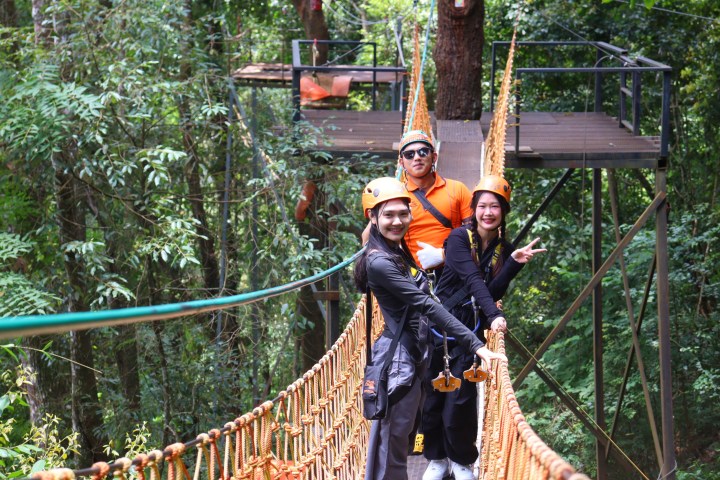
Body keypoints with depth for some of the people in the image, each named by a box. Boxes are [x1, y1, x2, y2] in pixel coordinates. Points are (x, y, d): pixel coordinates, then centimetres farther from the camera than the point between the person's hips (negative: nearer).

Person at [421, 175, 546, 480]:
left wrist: (515, 262, -22)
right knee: (432, 398, 2)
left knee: (460, 401, -5)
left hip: (470, 333, 2)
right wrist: (494, 315, -36)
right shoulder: (460, 238, -8)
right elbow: (473, 280, -22)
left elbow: (494, 292, -9)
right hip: (438, 326, -2)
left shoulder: (504, 250, 3)